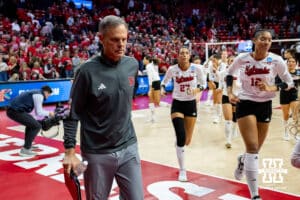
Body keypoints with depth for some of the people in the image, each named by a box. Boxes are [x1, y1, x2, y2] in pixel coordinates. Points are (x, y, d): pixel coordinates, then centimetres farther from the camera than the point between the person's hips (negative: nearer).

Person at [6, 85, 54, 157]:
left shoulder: (35, 93, 24)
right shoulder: (39, 95, -4)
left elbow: (37, 111, 31)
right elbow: (39, 113, -6)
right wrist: (49, 113, 10)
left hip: (11, 109, 10)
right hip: (16, 111, -10)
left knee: (31, 122, 29)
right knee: (37, 126, -5)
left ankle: (27, 145, 32)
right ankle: (25, 150, -6)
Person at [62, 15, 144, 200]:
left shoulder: (133, 64, 1)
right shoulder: (88, 70, -14)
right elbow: (73, 114, -10)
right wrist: (70, 151, -12)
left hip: (128, 148, 4)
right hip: (97, 153, -4)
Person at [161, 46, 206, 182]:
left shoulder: (197, 68, -9)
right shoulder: (172, 69, -7)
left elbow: (203, 83, 4)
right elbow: (164, 81, 11)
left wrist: (197, 89, -16)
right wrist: (162, 89, -8)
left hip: (191, 104, 1)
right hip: (177, 104, -1)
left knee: (187, 140, 9)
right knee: (181, 137, -17)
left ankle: (180, 147, 50)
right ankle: (182, 170, -2)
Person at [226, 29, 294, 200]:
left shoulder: (276, 60, -8)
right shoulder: (242, 59, -8)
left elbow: (290, 83, -1)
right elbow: (230, 74, 11)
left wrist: (271, 88, -18)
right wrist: (230, 92, -4)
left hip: (265, 106, 3)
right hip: (245, 104, -2)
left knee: (256, 149, 14)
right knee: (253, 148, -14)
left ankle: (242, 161, 52)